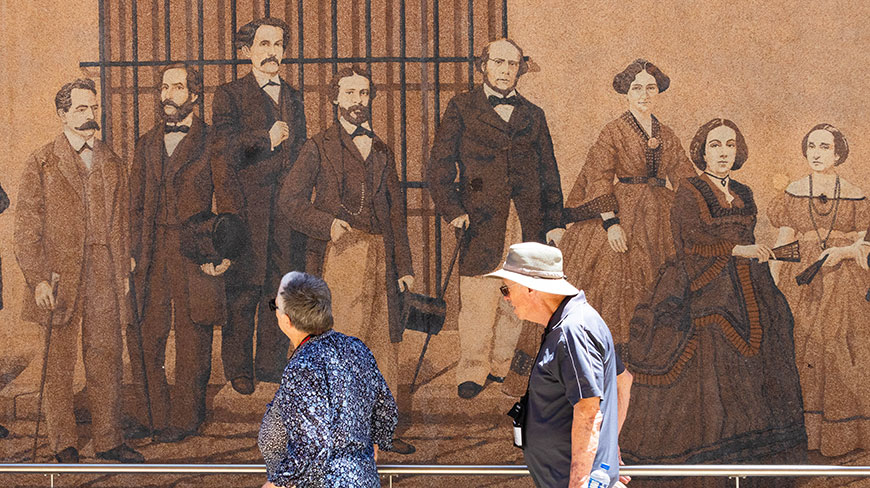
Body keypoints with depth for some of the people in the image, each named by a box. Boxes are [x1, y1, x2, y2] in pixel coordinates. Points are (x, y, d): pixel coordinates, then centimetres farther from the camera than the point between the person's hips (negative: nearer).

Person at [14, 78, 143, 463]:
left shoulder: (112, 163, 14)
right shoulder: (42, 163, 1)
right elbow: (27, 226, -3)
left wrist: (124, 272, 9)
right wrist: (37, 279, -10)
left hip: (105, 276, 3)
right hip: (59, 274, -3)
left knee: (106, 357, 4)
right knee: (59, 362, 3)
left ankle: (107, 439, 13)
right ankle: (63, 443, 12)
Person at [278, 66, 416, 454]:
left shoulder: (381, 152, 19)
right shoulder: (319, 148, 4)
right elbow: (289, 200, -1)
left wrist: (403, 265, 15)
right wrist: (326, 223, -13)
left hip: (381, 255, 5)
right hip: (341, 252, -5)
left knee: (384, 342, 5)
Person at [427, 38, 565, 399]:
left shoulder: (533, 115, 18)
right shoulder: (461, 108, 9)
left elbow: (549, 174, 20)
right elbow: (439, 166, 3)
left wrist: (554, 222, 11)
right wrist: (452, 210, -9)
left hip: (527, 219, 3)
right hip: (481, 219, -3)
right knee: (478, 298, -6)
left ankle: (501, 367, 11)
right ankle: (473, 371, 2)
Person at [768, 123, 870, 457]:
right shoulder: (793, 193, 6)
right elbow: (782, 244, 7)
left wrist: (842, 252, -16)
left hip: (843, 286, -1)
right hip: (802, 283, 1)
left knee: (840, 356, -2)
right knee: (801, 351, -4)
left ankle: (840, 435, 8)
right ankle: (807, 430, 4)